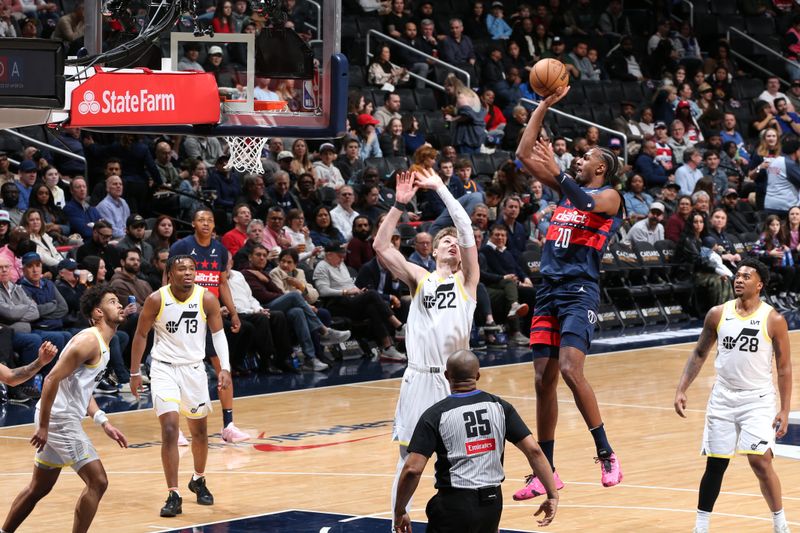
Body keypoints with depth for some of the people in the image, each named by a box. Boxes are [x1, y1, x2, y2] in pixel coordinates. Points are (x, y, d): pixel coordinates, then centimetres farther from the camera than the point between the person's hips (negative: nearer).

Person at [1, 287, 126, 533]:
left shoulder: (101, 344, 14)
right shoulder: (89, 340, -16)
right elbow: (52, 380, -22)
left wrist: (104, 423, 13)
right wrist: (43, 427, -23)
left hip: (63, 419, 10)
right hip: (59, 418, -10)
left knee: (39, 488, 19)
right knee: (97, 482, -11)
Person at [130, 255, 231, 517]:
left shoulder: (207, 299, -10)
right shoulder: (156, 300, -13)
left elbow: (218, 333, 0)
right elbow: (141, 334, -2)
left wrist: (224, 367, -11)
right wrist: (135, 373, -2)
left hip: (194, 368, 3)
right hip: (164, 368, -3)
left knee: (200, 430, 15)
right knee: (169, 429, -15)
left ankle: (198, 480, 41)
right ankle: (174, 495, -11)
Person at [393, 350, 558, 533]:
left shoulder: (435, 415, -7)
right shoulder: (499, 407, 2)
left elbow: (412, 469, -12)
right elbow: (534, 451, -3)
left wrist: (399, 512, 0)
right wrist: (552, 495, 4)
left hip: (455, 503, -4)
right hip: (493, 502, 4)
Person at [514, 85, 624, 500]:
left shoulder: (608, 196, 0)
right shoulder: (567, 188, 19)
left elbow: (587, 205, -25)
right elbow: (524, 153, 16)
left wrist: (556, 173, -31)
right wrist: (546, 105, 11)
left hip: (580, 291, -7)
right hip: (549, 291, 7)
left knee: (570, 369, -23)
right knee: (543, 380, 4)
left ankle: (606, 454, -13)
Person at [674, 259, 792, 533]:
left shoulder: (773, 320, -8)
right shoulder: (718, 314, 0)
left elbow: (784, 368, -4)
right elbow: (699, 354, 11)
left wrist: (784, 411, -8)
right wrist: (681, 390, 3)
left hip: (758, 400, -3)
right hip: (723, 397, 3)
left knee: (760, 460, -15)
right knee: (715, 464, 6)